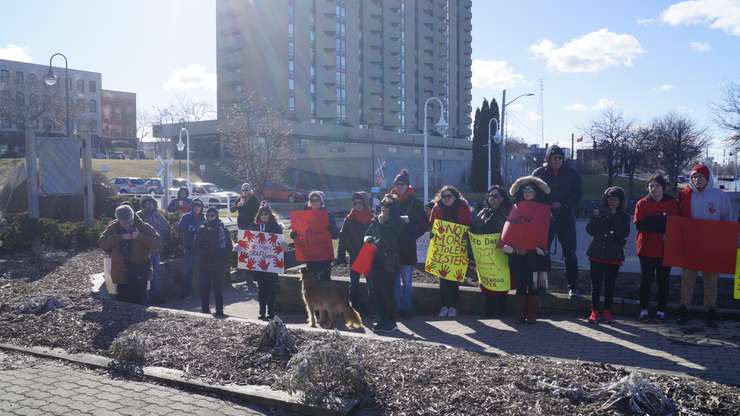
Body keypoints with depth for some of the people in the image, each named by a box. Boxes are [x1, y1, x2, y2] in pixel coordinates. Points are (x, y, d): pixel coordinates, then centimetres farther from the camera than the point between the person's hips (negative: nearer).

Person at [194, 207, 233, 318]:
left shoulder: (223, 230, 1)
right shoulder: (201, 229, 5)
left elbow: (229, 246, 2)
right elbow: (195, 246, 5)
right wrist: (202, 253, -12)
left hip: (218, 265, -2)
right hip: (204, 264, 2)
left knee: (218, 288, 1)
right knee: (204, 288, 5)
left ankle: (219, 311, 7)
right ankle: (205, 309, 16)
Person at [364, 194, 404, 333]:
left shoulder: (397, 223, -6)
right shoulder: (377, 221, 11)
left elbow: (390, 240, -16)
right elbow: (368, 234, 19)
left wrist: (382, 224, -14)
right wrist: (367, 238, -3)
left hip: (389, 262, -6)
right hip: (376, 260, 6)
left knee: (386, 292, -6)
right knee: (377, 291, 7)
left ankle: (391, 322, 4)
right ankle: (382, 320, 17)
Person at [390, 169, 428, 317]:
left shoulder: (415, 202, 1)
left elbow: (424, 224, 3)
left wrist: (413, 236, -3)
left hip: (408, 248, -2)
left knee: (407, 281, 1)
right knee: (395, 280, 6)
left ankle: (407, 307, 10)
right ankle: (398, 307, 14)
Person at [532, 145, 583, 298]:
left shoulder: (571, 174, 1)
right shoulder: (539, 173, -1)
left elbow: (578, 193, 3)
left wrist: (563, 205, -11)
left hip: (566, 219, 0)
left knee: (570, 254, 3)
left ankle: (572, 287, 11)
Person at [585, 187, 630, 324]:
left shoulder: (624, 217, 5)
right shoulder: (599, 212, 6)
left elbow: (624, 233, -11)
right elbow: (590, 230, -2)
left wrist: (614, 217, -14)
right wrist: (596, 218, -16)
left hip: (614, 256, 0)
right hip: (597, 253, 0)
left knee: (610, 285, 5)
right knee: (596, 284, 0)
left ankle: (607, 311, 14)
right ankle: (595, 311, 6)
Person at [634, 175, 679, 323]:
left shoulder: (672, 203, 2)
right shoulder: (642, 203, 1)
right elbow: (639, 224, -10)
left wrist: (652, 221, -18)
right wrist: (662, 222, -16)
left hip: (665, 249, 0)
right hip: (646, 248, 0)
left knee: (663, 280, 7)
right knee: (646, 279, 6)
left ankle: (661, 311, 15)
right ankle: (643, 309, 14)